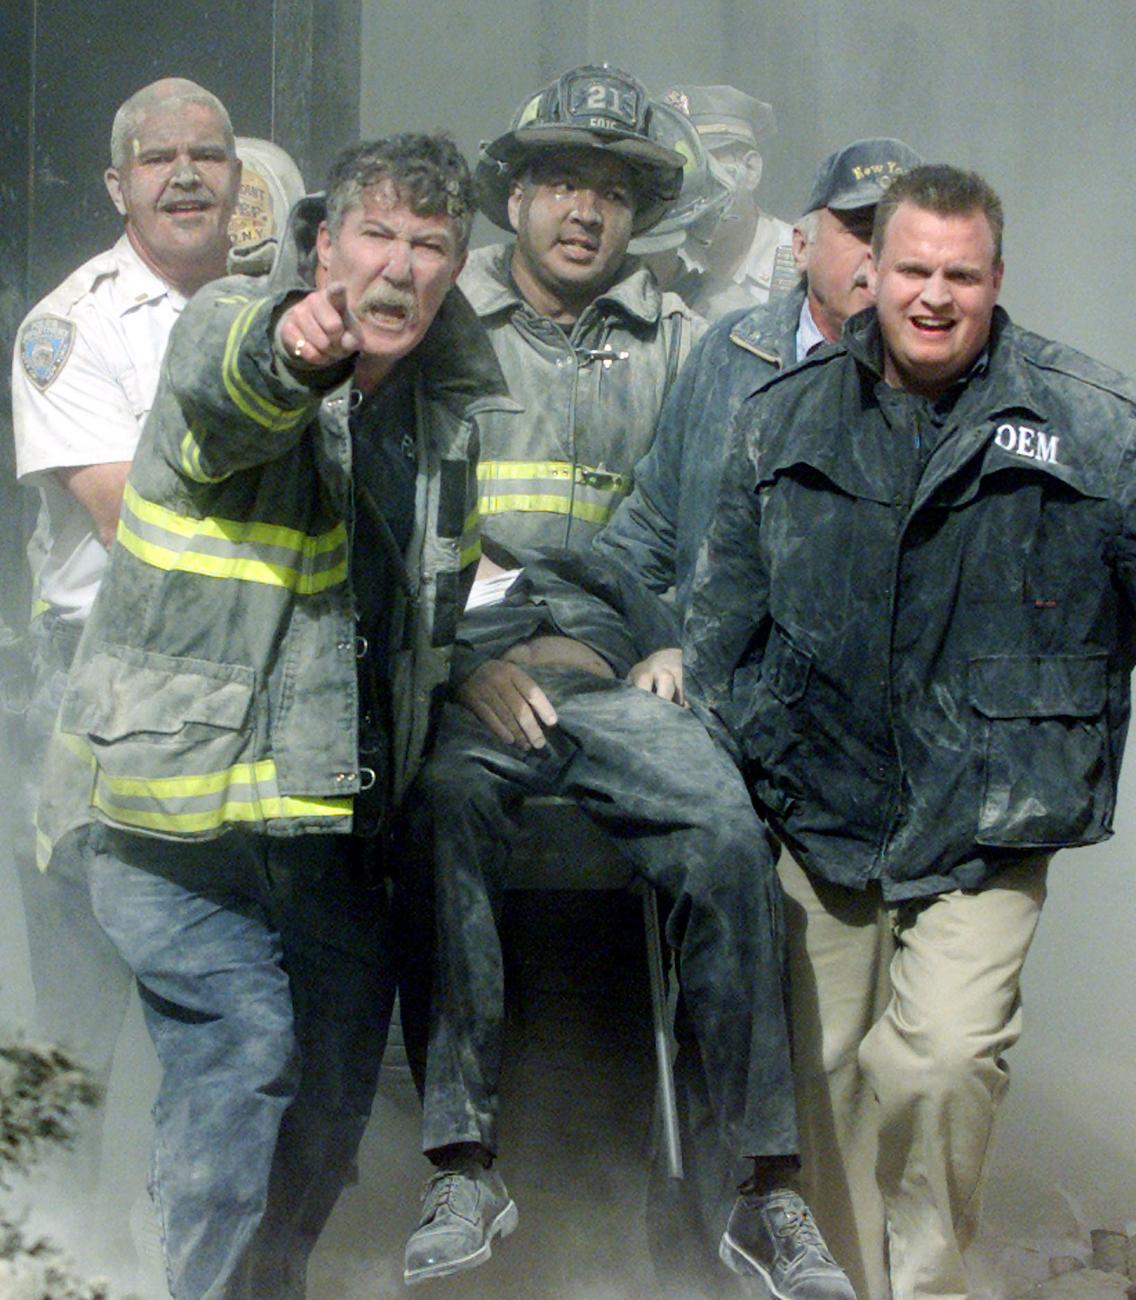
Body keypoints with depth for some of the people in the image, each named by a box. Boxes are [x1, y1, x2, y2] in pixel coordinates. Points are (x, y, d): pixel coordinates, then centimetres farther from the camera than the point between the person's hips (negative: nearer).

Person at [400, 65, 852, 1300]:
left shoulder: (672, 341, 17)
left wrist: (631, 650, 0)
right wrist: (466, 664, -6)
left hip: (605, 672, 2)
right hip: (458, 667, -1)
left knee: (726, 830, -25)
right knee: (448, 805, -34)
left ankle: (767, 1190, -19)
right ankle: (462, 1168, -30)